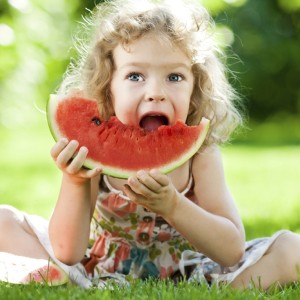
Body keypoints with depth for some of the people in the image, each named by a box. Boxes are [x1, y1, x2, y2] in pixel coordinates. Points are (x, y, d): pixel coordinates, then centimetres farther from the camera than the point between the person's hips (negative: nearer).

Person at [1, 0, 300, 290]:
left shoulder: (199, 153, -17)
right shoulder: (93, 151, -18)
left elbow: (233, 251, -23)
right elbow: (67, 253, -20)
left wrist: (171, 206, -39)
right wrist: (75, 184, -37)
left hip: (185, 280, 0)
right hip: (96, 274, 1)